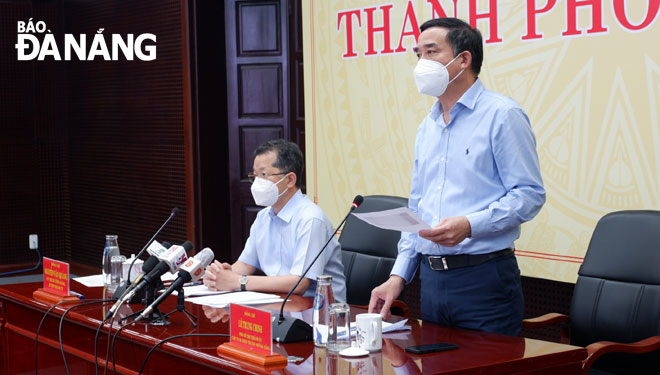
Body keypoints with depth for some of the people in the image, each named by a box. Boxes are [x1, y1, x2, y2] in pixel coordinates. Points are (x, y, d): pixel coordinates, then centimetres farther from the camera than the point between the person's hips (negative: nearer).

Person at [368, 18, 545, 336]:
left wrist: (470, 225, -25)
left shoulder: (502, 115, -6)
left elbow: (530, 193, -12)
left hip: (484, 277, -7)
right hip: (431, 280, 7)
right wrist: (398, 276, 12)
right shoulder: (427, 127, 17)